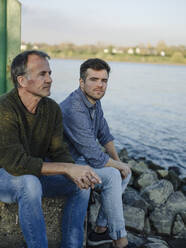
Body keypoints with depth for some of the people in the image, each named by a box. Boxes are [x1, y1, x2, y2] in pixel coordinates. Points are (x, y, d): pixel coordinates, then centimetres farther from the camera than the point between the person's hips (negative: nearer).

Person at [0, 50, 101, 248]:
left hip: (35, 174, 7)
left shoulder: (52, 109, -5)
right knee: (30, 184, -37)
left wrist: (77, 173, -27)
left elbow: (58, 152, -4)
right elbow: (16, 163, -34)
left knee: (81, 184, -8)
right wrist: (68, 168, -35)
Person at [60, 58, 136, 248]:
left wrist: (118, 161, 1)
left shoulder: (94, 101, 1)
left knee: (126, 172, 4)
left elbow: (105, 135, 13)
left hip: (81, 160, 10)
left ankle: (101, 230, 8)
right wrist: (119, 166, -12)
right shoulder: (75, 110, -30)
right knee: (112, 176, -26)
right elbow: (95, 158, -29)